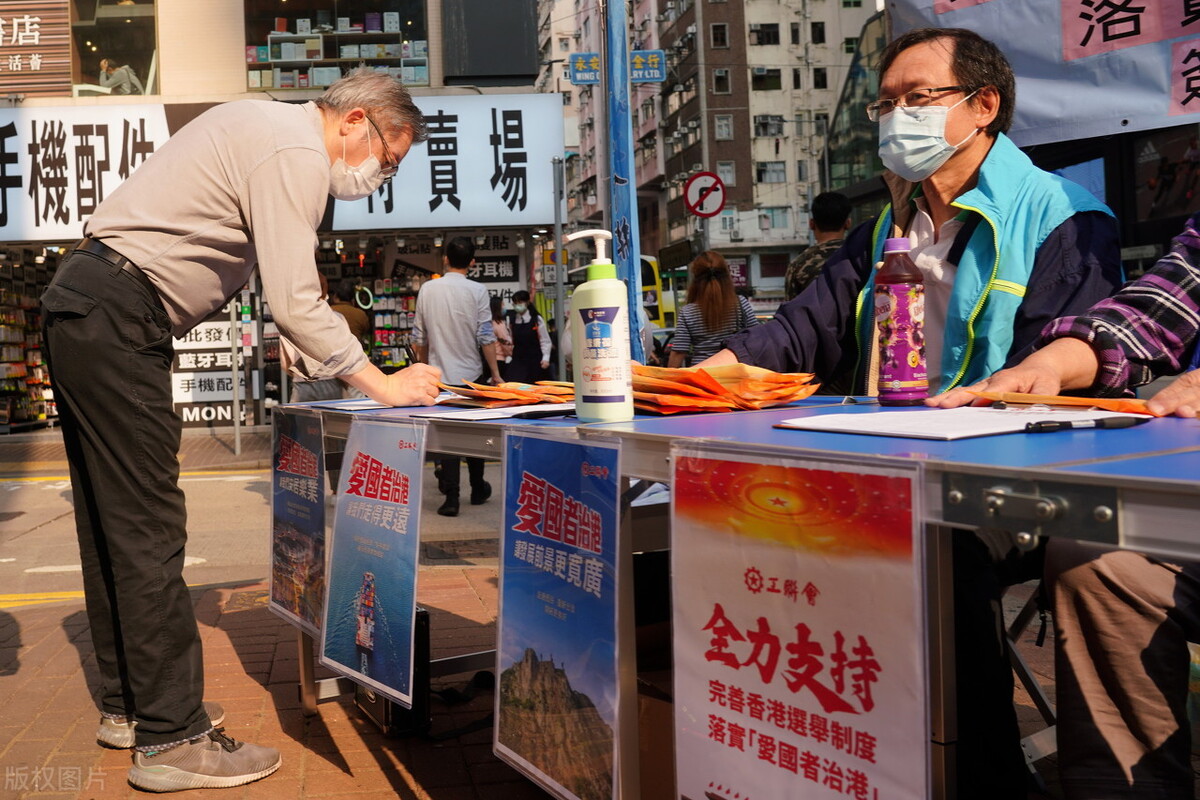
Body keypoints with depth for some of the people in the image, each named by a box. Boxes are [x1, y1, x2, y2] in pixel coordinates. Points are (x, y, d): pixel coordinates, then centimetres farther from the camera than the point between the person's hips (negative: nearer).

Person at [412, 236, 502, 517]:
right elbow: (485, 337, -9)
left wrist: (425, 365, 21)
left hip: (439, 376, 1)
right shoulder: (477, 290, -7)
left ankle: (451, 496, -3)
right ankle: (478, 489, 27)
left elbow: (419, 338, 7)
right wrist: (495, 373, -1)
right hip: (470, 376, -1)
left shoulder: (427, 289, 1)